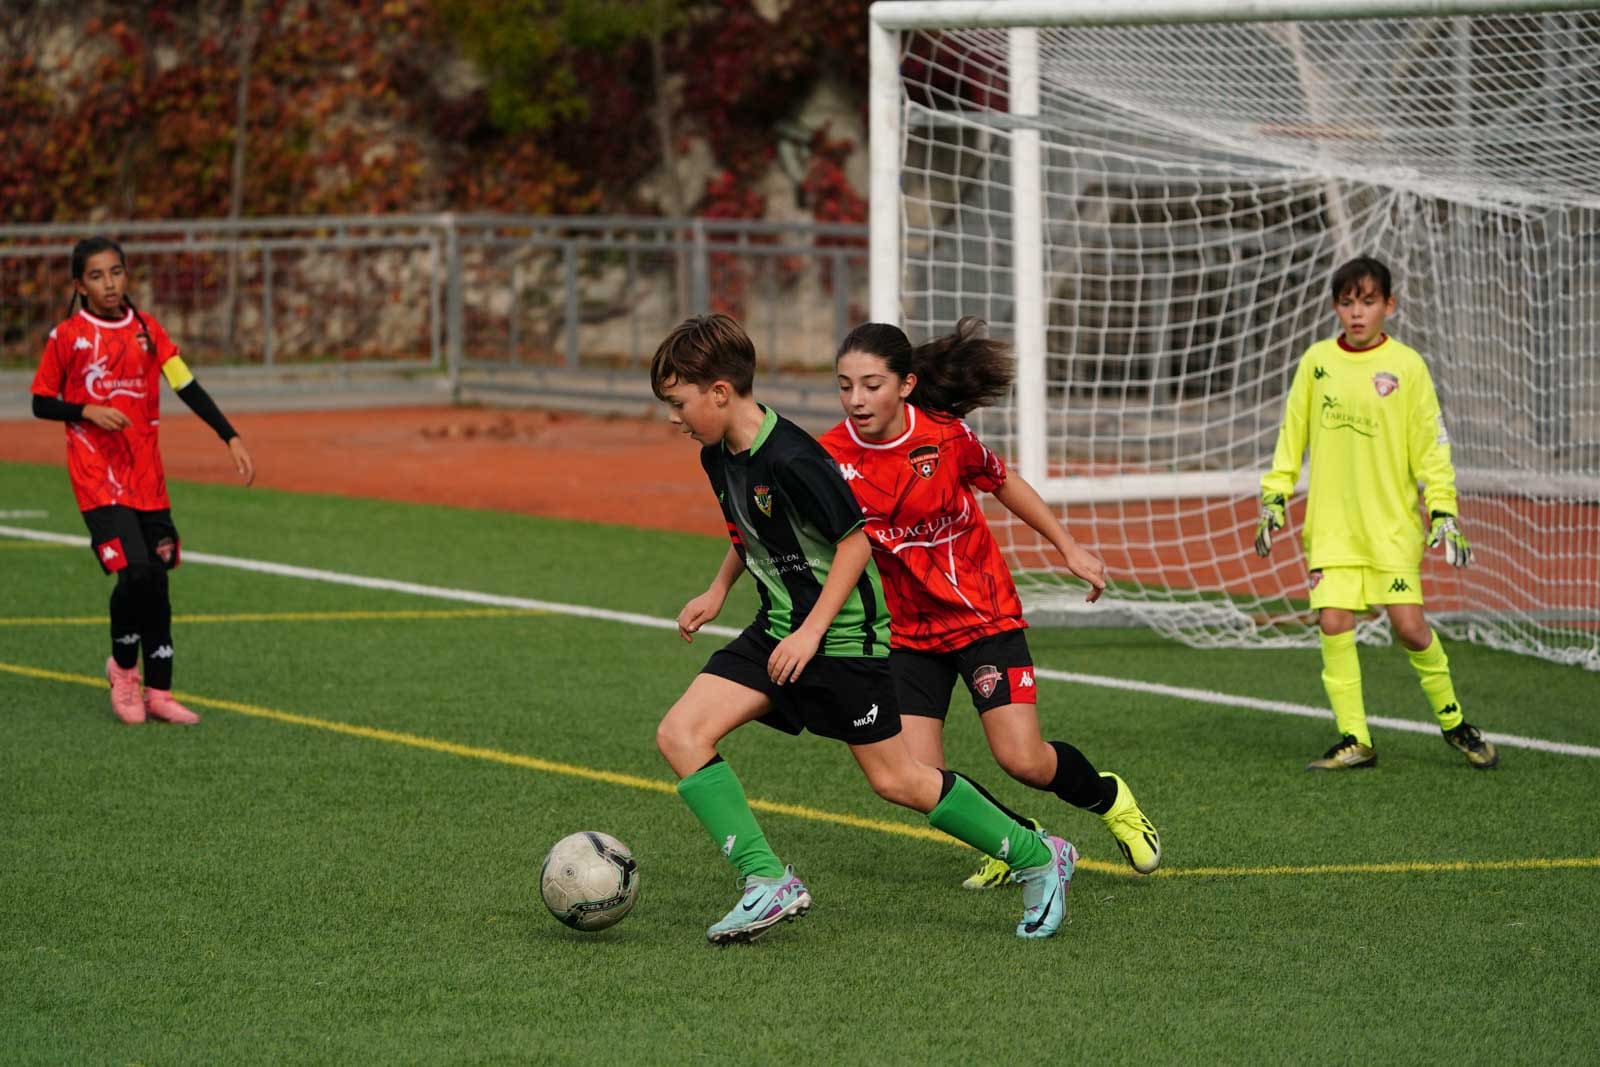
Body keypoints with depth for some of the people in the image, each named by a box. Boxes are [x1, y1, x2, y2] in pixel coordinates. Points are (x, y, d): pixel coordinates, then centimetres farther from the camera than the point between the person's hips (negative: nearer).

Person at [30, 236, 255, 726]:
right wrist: (87, 411, -15)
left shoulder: (146, 330, 5)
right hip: (97, 476, -4)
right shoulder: (67, 336, -3)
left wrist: (231, 438, -7)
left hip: (147, 477, 4)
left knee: (157, 579, 5)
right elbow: (41, 404, 3)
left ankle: (158, 693, 15)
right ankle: (123, 667, 7)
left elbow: (188, 388, 2)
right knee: (134, 571, -18)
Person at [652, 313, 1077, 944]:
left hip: (843, 633, -9)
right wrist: (717, 592, 17)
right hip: (778, 630, 9)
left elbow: (855, 539, -20)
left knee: (893, 779, -1)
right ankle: (768, 884, -11)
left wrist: (813, 633, -22)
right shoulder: (718, 456, 3)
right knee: (679, 734, -8)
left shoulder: (790, 460, -24)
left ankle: (1039, 860, 16)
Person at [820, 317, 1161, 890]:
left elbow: (1003, 483, 6)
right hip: (907, 632, 2)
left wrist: (1070, 548, 10)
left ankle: (1110, 800, 21)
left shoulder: (945, 435, -13)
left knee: (1024, 760, -13)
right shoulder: (831, 457, -12)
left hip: (984, 613, -2)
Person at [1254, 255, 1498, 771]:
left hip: (1392, 521, -2)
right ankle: (1354, 740, 1)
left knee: (1408, 623, -8)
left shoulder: (1406, 366, -2)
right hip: (1330, 522, 2)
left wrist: (1443, 511, -5)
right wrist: (1275, 497, 8)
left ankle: (1453, 721, 14)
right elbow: (1293, 433, 13)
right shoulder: (1317, 361, 5)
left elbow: (1431, 444, 1)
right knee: (1333, 622, -8)